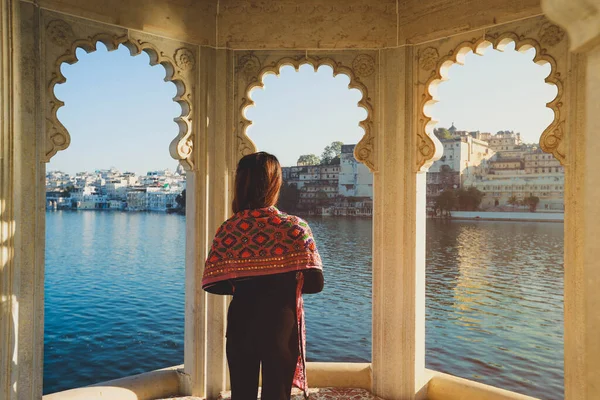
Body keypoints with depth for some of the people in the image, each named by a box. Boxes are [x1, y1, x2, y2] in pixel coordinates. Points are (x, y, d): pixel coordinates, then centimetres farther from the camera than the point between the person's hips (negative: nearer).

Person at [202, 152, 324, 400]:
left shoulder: (227, 230, -7)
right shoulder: (295, 228, -13)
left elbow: (213, 285, -6)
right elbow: (315, 283, -13)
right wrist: (286, 285, 5)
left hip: (241, 323, 2)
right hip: (281, 323, -2)